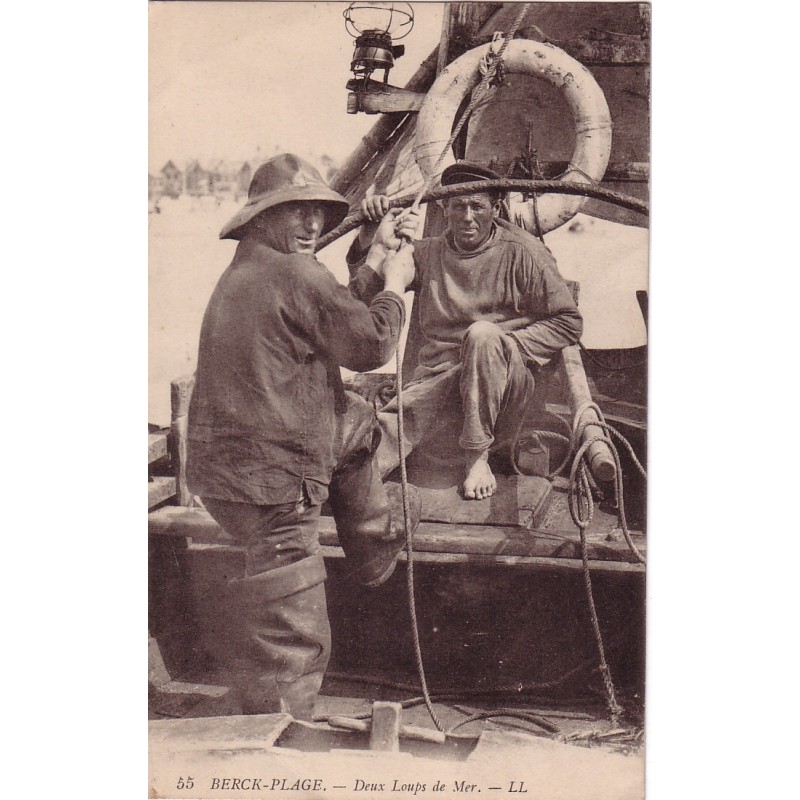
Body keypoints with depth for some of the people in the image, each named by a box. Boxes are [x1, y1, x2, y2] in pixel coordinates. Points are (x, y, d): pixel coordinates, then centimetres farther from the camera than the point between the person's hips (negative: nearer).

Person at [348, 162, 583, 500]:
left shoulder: (520, 252, 1)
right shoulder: (427, 253, 13)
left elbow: (568, 322, 0)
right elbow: (365, 291, 7)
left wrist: (504, 346, -11)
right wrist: (368, 235, -8)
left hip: (506, 381, 0)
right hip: (436, 379, 1)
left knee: (482, 334, -36)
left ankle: (478, 456, -22)